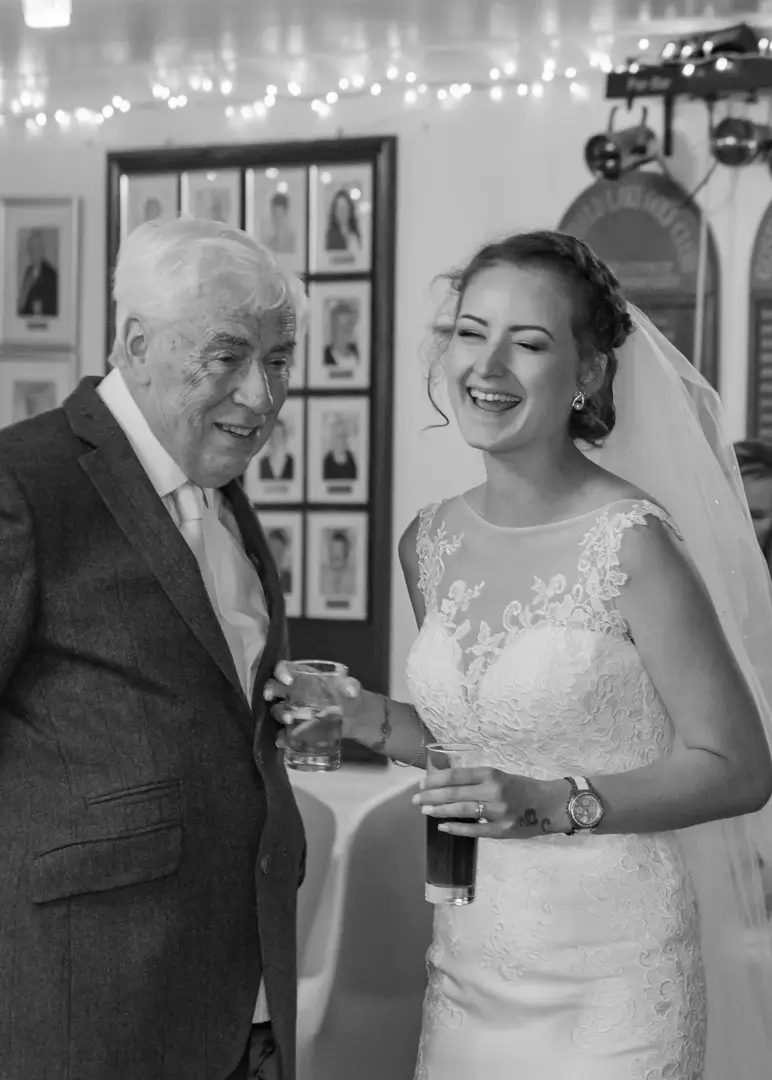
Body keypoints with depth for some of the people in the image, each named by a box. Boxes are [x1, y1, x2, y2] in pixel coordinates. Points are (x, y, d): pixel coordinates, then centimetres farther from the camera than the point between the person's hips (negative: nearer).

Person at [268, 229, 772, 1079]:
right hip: (468, 962, 6)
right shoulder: (429, 545, 2)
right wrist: (360, 716, 0)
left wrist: (555, 804, -23)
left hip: (610, 976, -5)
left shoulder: (629, 540, -17)